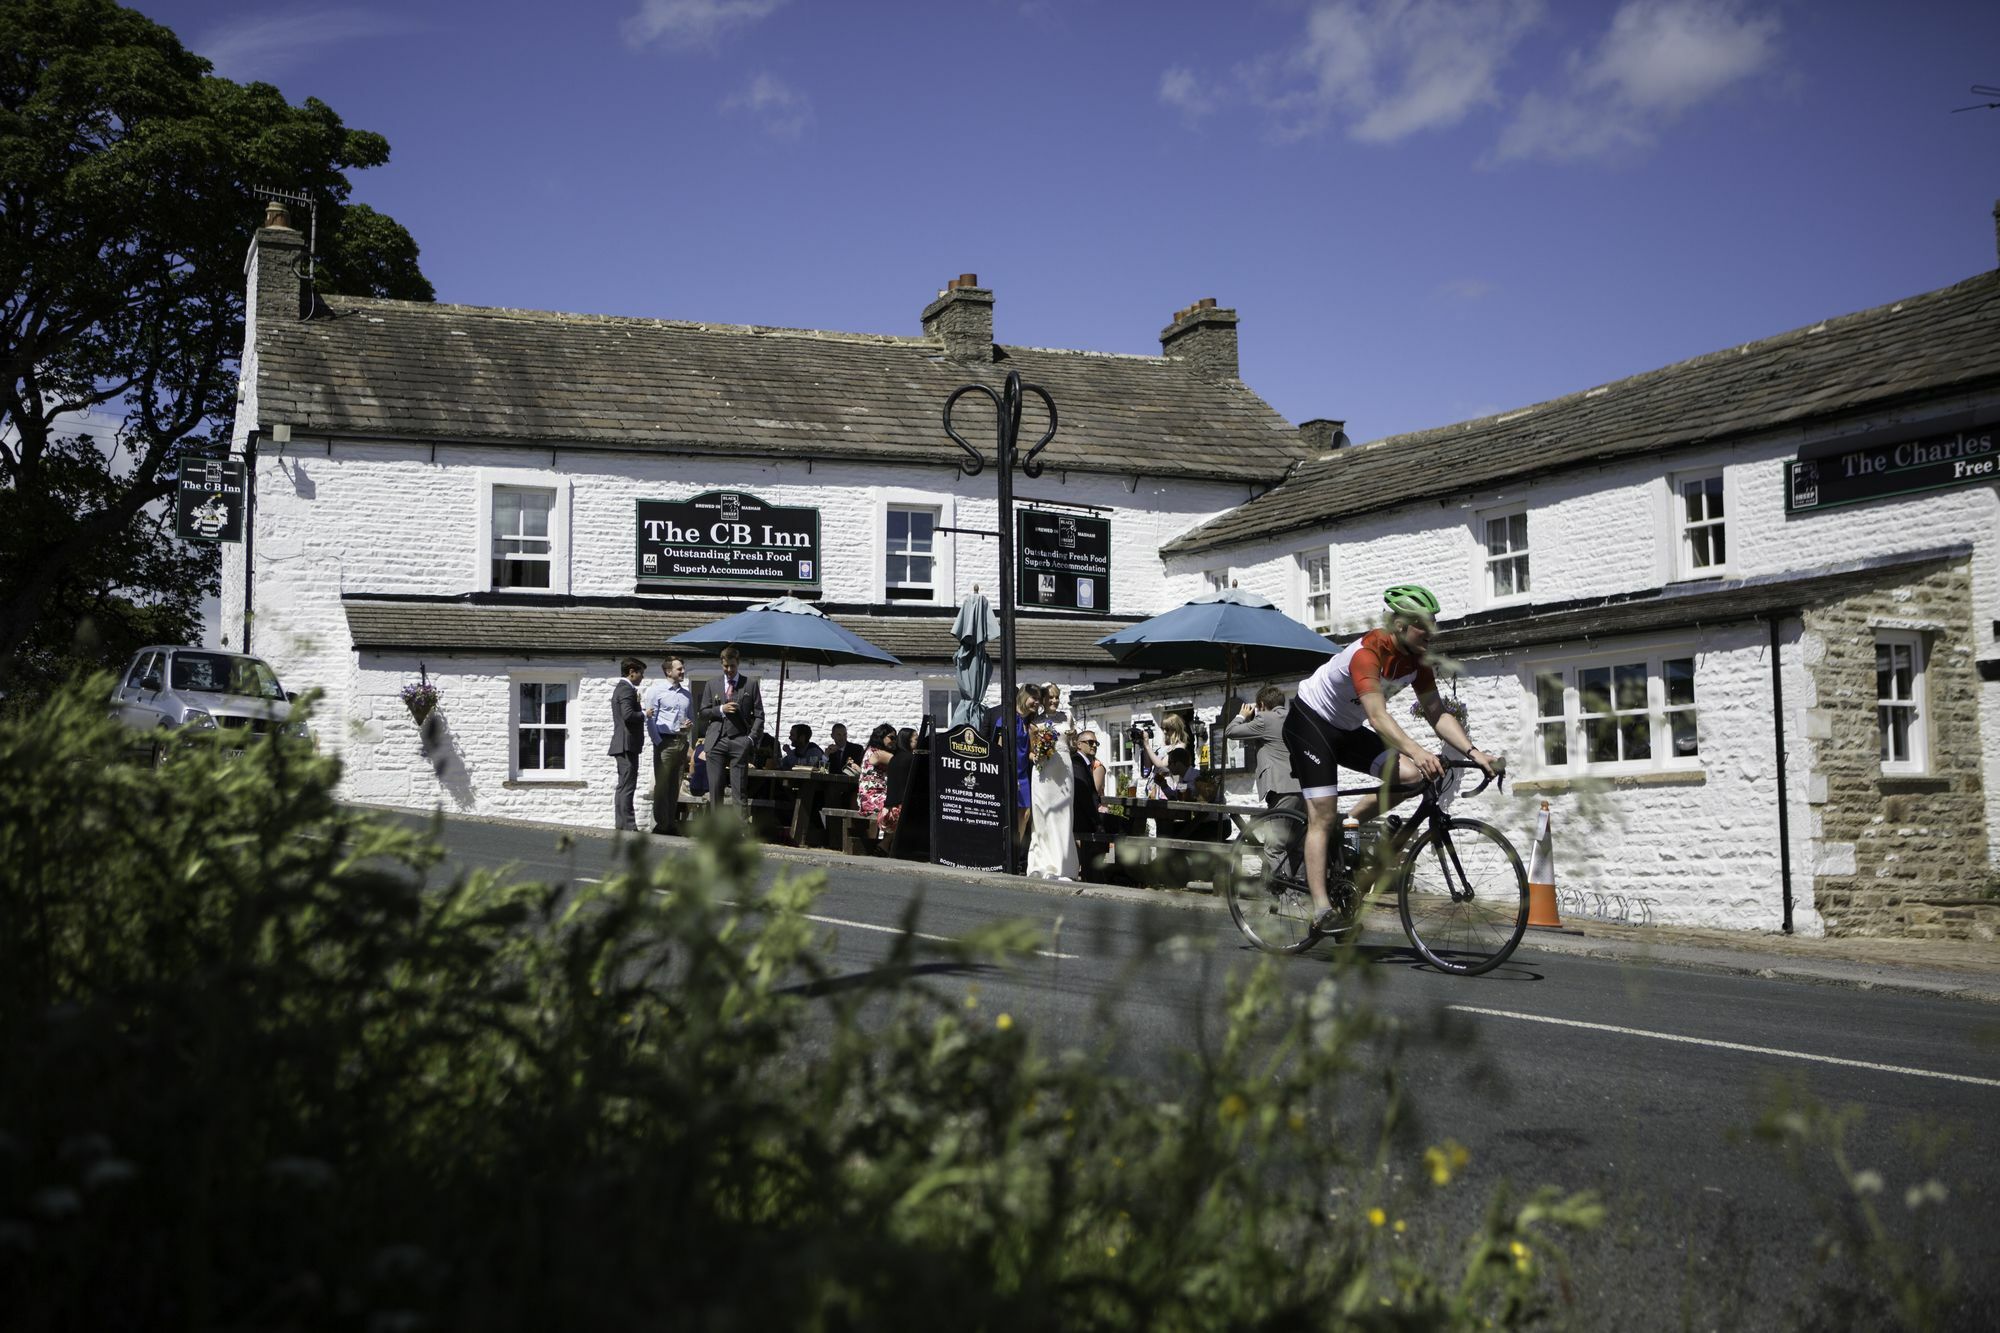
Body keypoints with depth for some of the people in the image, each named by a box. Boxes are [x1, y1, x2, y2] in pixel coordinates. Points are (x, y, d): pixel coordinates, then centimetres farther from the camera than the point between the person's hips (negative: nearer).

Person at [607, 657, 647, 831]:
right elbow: (628, 715, -25)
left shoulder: (620, 688, 19)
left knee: (623, 787, 13)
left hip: (622, 744, 11)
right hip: (627, 744, -11)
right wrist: (644, 714, -10)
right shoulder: (627, 689, -13)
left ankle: (620, 824, 16)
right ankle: (628, 825, -12)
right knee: (627, 786, -11)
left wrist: (641, 711, 14)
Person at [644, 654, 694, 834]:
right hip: (665, 741, -6)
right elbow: (650, 719, -6)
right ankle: (660, 824, -2)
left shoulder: (687, 693, 16)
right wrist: (658, 743, -12)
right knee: (662, 784, -4)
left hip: (682, 742, 6)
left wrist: (689, 725, 0)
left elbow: (692, 717, 24)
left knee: (675, 785, 9)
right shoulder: (656, 690, -2)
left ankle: (671, 824, 14)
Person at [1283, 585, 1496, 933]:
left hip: (1348, 730, 8)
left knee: (1410, 776, -14)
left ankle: (1351, 823, 2)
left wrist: (1472, 751, -22)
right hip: (1309, 722, -7)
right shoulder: (1367, 653, -32)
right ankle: (1321, 908, -15)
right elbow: (1378, 716, -43)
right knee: (1323, 815, -14)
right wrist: (1417, 752, -56)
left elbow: (1437, 714, -8)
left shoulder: (1416, 661, -8)